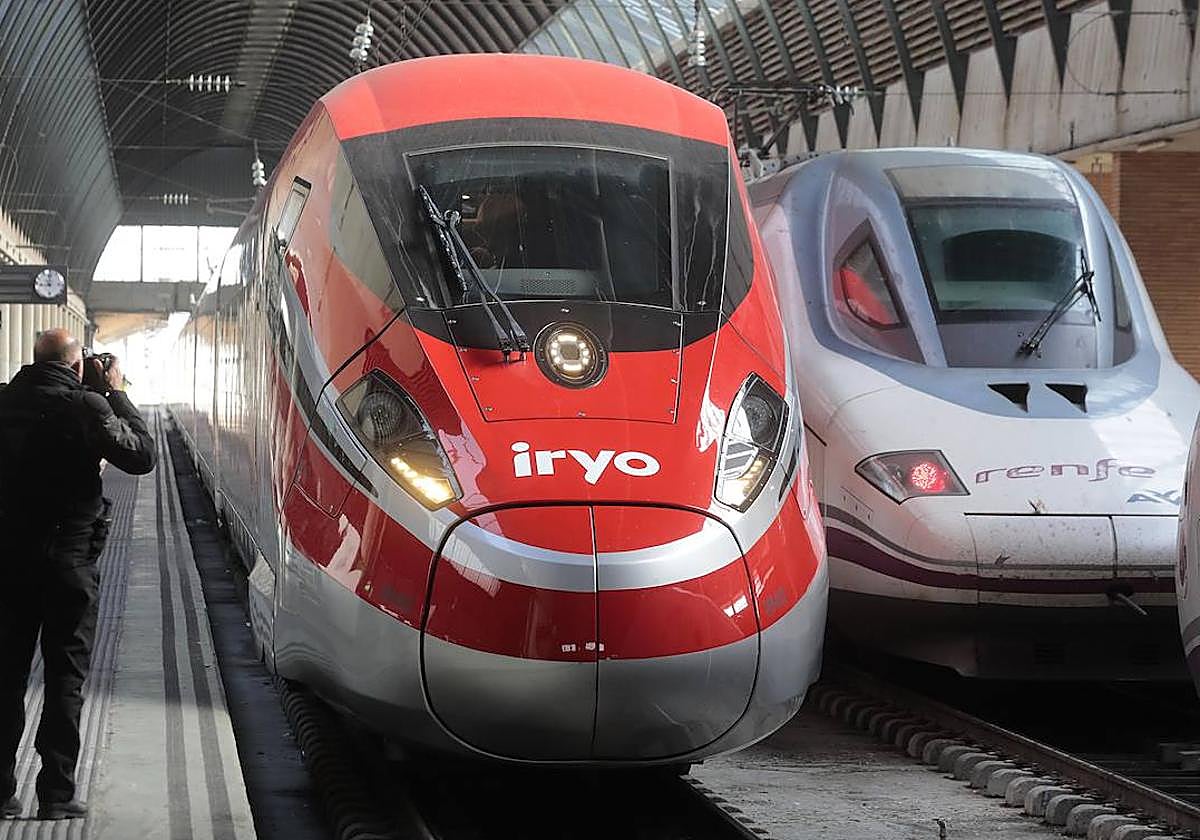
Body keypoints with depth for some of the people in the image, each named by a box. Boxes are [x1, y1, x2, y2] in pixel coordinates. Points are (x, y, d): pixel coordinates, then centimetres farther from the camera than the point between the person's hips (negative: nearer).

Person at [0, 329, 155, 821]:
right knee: (65, 676, 4)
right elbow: (141, 456, -6)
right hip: (68, 559, -4)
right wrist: (116, 395, 3)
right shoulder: (85, 406, -12)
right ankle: (56, 794, 2)